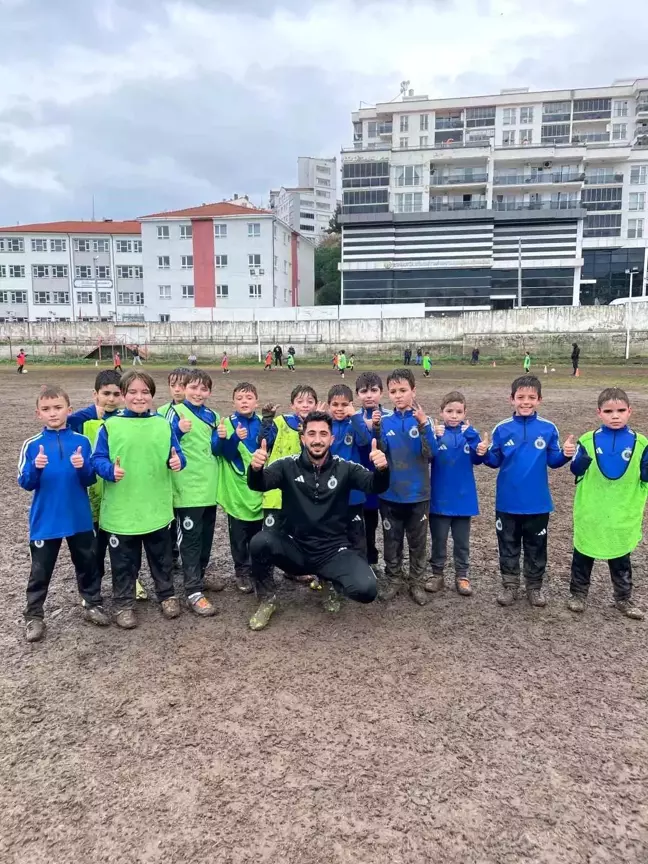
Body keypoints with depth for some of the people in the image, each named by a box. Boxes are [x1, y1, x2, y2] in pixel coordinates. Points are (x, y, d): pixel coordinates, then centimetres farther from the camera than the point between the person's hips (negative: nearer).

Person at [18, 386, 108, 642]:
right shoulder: (32, 445, -4)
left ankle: (92, 605, 31)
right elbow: (25, 483, -5)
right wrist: (35, 467, -24)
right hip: (45, 521, -1)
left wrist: (82, 467, -23)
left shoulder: (82, 441, -3)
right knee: (40, 570, 10)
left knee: (87, 564, 15)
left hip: (79, 518, 1)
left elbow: (90, 479, -2)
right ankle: (34, 616, 23)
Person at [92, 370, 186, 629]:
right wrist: (110, 470, -22)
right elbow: (97, 459, -3)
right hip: (121, 509, -2)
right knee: (123, 560, 11)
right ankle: (123, 603, 27)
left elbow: (176, 454, 6)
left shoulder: (163, 424, 2)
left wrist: (177, 461, -16)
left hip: (156, 508, 2)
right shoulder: (110, 426, -4)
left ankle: (167, 595, 35)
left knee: (161, 555, 17)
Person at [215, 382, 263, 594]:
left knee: (258, 533, 11)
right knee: (239, 534, 5)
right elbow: (226, 453, -14)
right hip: (236, 487, -3)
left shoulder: (262, 423, 5)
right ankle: (242, 572, 18)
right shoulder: (228, 423, -4)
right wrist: (235, 438, -32)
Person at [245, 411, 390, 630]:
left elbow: (376, 486, -14)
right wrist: (256, 469, -43)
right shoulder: (288, 466, -4)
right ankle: (267, 600, -1)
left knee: (366, 589, -24)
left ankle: (328, 579, 13)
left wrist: (382, 469, -38)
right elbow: (258, 485, -19)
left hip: (333, 552, 1)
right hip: (296, 549, 0)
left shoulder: (344, 468, -1)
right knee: (260, 542, -29)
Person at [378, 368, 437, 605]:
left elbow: (430, 453, -16)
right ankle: (393, 580, 28)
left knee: (418, 542, 11)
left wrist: (423, 424, -29)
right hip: (390, 494, 2)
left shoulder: (423, 419, -5)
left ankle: (417, 583, 25)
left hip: (418, 494, -1)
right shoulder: (385, 421, 0)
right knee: (392, 541, 13)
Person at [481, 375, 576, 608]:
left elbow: (553, 461, 1)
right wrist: (485, 453, -19)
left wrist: (566, 454, -19)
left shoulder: (548, 429, -5)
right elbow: (495, 461, 0)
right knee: (508, 546, 13)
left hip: (537, 503, 0)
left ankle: (534, 586, 31)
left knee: (536, 547, 14)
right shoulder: (502, 429, -5)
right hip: (507, 502, 0)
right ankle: (509, 585, 28)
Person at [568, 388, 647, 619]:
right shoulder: (588, 440, -7)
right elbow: (576, 471, -3)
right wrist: (579, 461, -23)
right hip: (591, 512, -1)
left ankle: (624, 599, 31)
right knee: (583, 554, 13)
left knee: (621, 556, 15)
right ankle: (578, 594, 29)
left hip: (622, 514, 1)